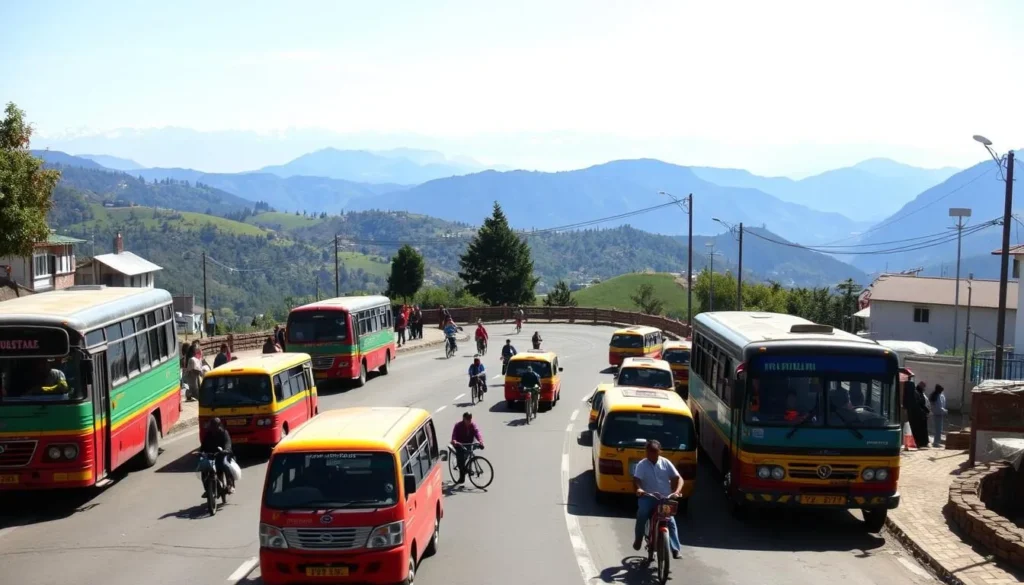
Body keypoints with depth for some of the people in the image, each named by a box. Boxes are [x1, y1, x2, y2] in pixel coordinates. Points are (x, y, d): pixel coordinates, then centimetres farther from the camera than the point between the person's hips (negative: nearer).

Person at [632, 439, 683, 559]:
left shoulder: (666, 463, 4)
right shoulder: (642, 465, -1)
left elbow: (678, 478, 0)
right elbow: (636, 480, -12)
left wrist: (677, 491, -19)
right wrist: (638, 489, -36)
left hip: (665, 498, 1)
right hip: (647, 497, -1)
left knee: (671, 521, -13)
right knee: (642, 514, -28)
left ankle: (675, 549, -10)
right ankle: (638, 539, -8)